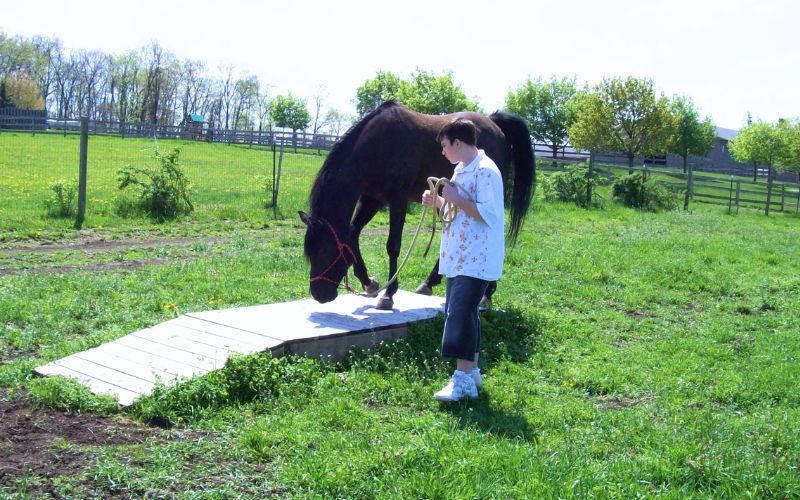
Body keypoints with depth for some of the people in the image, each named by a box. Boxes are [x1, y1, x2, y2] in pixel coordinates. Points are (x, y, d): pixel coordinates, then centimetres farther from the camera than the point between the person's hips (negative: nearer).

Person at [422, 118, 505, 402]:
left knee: (460, 314, -12)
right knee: (461, 312, 13)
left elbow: (488, 214, -22)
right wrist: (437, 202, 8)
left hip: (476, 259, -10)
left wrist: (456, 198, -19)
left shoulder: (485, 171, -15)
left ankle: (463, 380, -9)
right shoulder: (461, 170, 15)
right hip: (458, 258, 10)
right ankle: (471, 371, 23)